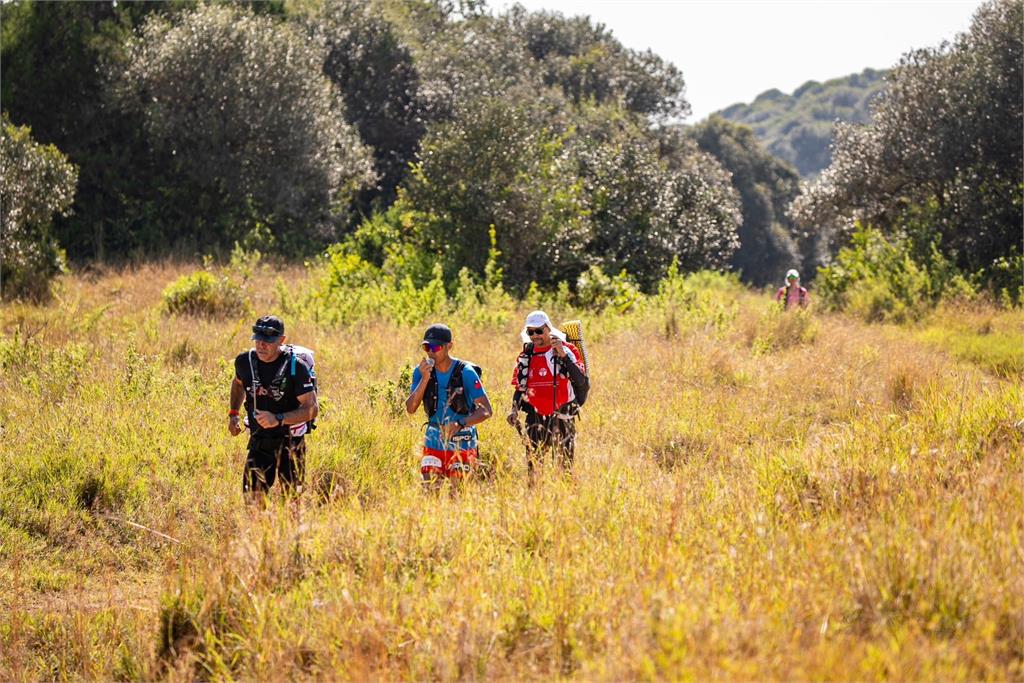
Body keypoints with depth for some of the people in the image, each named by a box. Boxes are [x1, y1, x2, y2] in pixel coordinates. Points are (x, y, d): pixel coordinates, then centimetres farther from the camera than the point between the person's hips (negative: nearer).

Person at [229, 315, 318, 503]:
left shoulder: (296, 367, -18)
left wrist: (278, 419, -32)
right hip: (259, 443, 3)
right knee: (252, 497, -6)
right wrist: (233, 413, 11)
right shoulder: (245, 361, -4)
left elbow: (311, 408, -20)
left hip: (290, 444, -3)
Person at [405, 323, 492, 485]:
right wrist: (425, 379, -20)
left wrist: (460, 424, -32)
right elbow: (411, 409, -10)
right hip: (434, 443, 3)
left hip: (462, 446, -3)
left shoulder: (465, 372, -12)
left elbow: (486, 410, -17)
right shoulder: (421, 371, -1)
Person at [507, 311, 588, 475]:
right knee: (533, 467, 2)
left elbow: (583, 382, -17)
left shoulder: (567, 350, -5)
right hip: (535, 420, 4)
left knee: (564, 465, -1)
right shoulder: (526, 355, 9)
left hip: (562, 419, -4)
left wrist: (564, 356, -23)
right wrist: (514, 409, -1)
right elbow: (520, 387, 17)